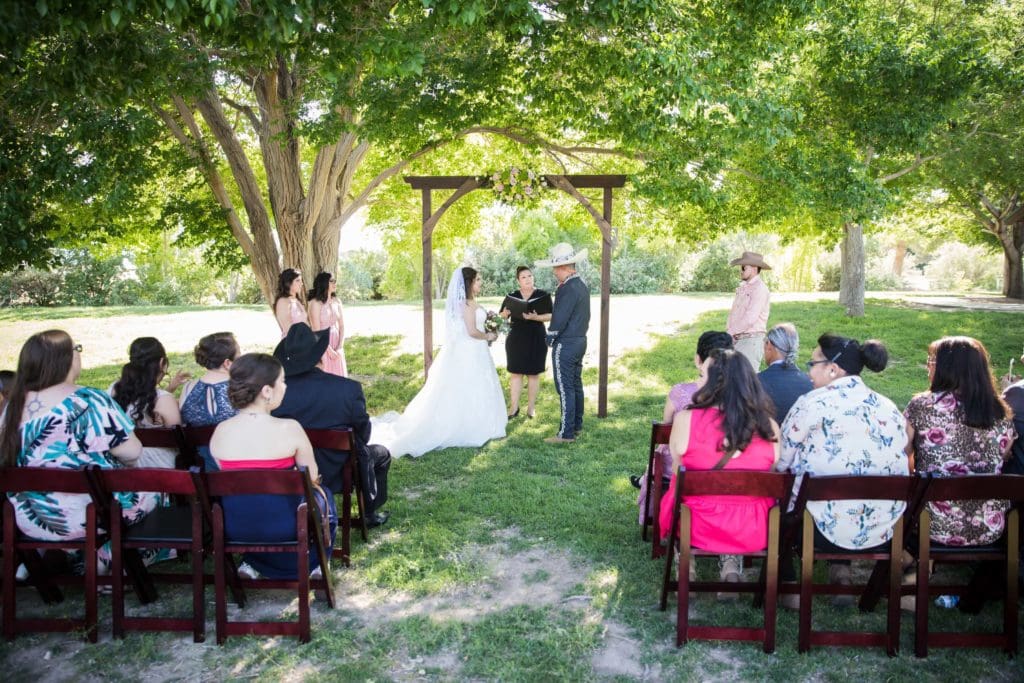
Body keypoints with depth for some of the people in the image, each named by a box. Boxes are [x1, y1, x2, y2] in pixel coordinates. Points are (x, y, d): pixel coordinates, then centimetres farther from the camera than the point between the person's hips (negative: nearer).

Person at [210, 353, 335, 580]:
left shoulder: (220, 431, -8)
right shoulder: (289, 428, -20)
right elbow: (312, 476, -6)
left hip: (234, 527, 4)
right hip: (284, 527, -4)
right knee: (323, 495, 27)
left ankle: (252, 562, 29)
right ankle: (314, 564, 32)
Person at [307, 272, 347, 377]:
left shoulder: (337, 301, 5)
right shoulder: (315, 303, -11)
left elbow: (341, 326, 5)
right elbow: (316, 330, -13)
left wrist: (340, 347, -5)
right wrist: (329, 350, -13)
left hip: (336, 345, 5)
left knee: (338, 376, 9)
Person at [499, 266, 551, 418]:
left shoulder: (542, 295, -1)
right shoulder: (512, 296, 5)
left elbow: (550, 316, -9)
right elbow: (502, 316, 8)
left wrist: (535, 317, -26)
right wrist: (505, 314, -16)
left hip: (536, 339, -2)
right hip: (516, 339, 2)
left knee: (533, 374, 5)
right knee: (515, 373, 2)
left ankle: (531, 407, 14)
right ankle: (514, 408, 8)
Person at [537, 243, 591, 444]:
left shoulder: (567, 289, -20)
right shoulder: (582, 286, 10)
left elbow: (559, 319, -21)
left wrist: (550, 337, -6)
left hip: (565, 345, -10)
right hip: (580, 340, 10)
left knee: (565, 389, -4)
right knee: (576, 385, 16)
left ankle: (566, 433, 0)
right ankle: (577, 425, 26)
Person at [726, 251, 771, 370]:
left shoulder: (760, 288, -11)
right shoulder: (743, 288, 16)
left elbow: (750, 318, -18)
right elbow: (733, 314, 17)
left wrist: (730, 332, -11)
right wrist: (728, 331, 1)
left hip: (751, 340, -8)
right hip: (738, 340, 8)